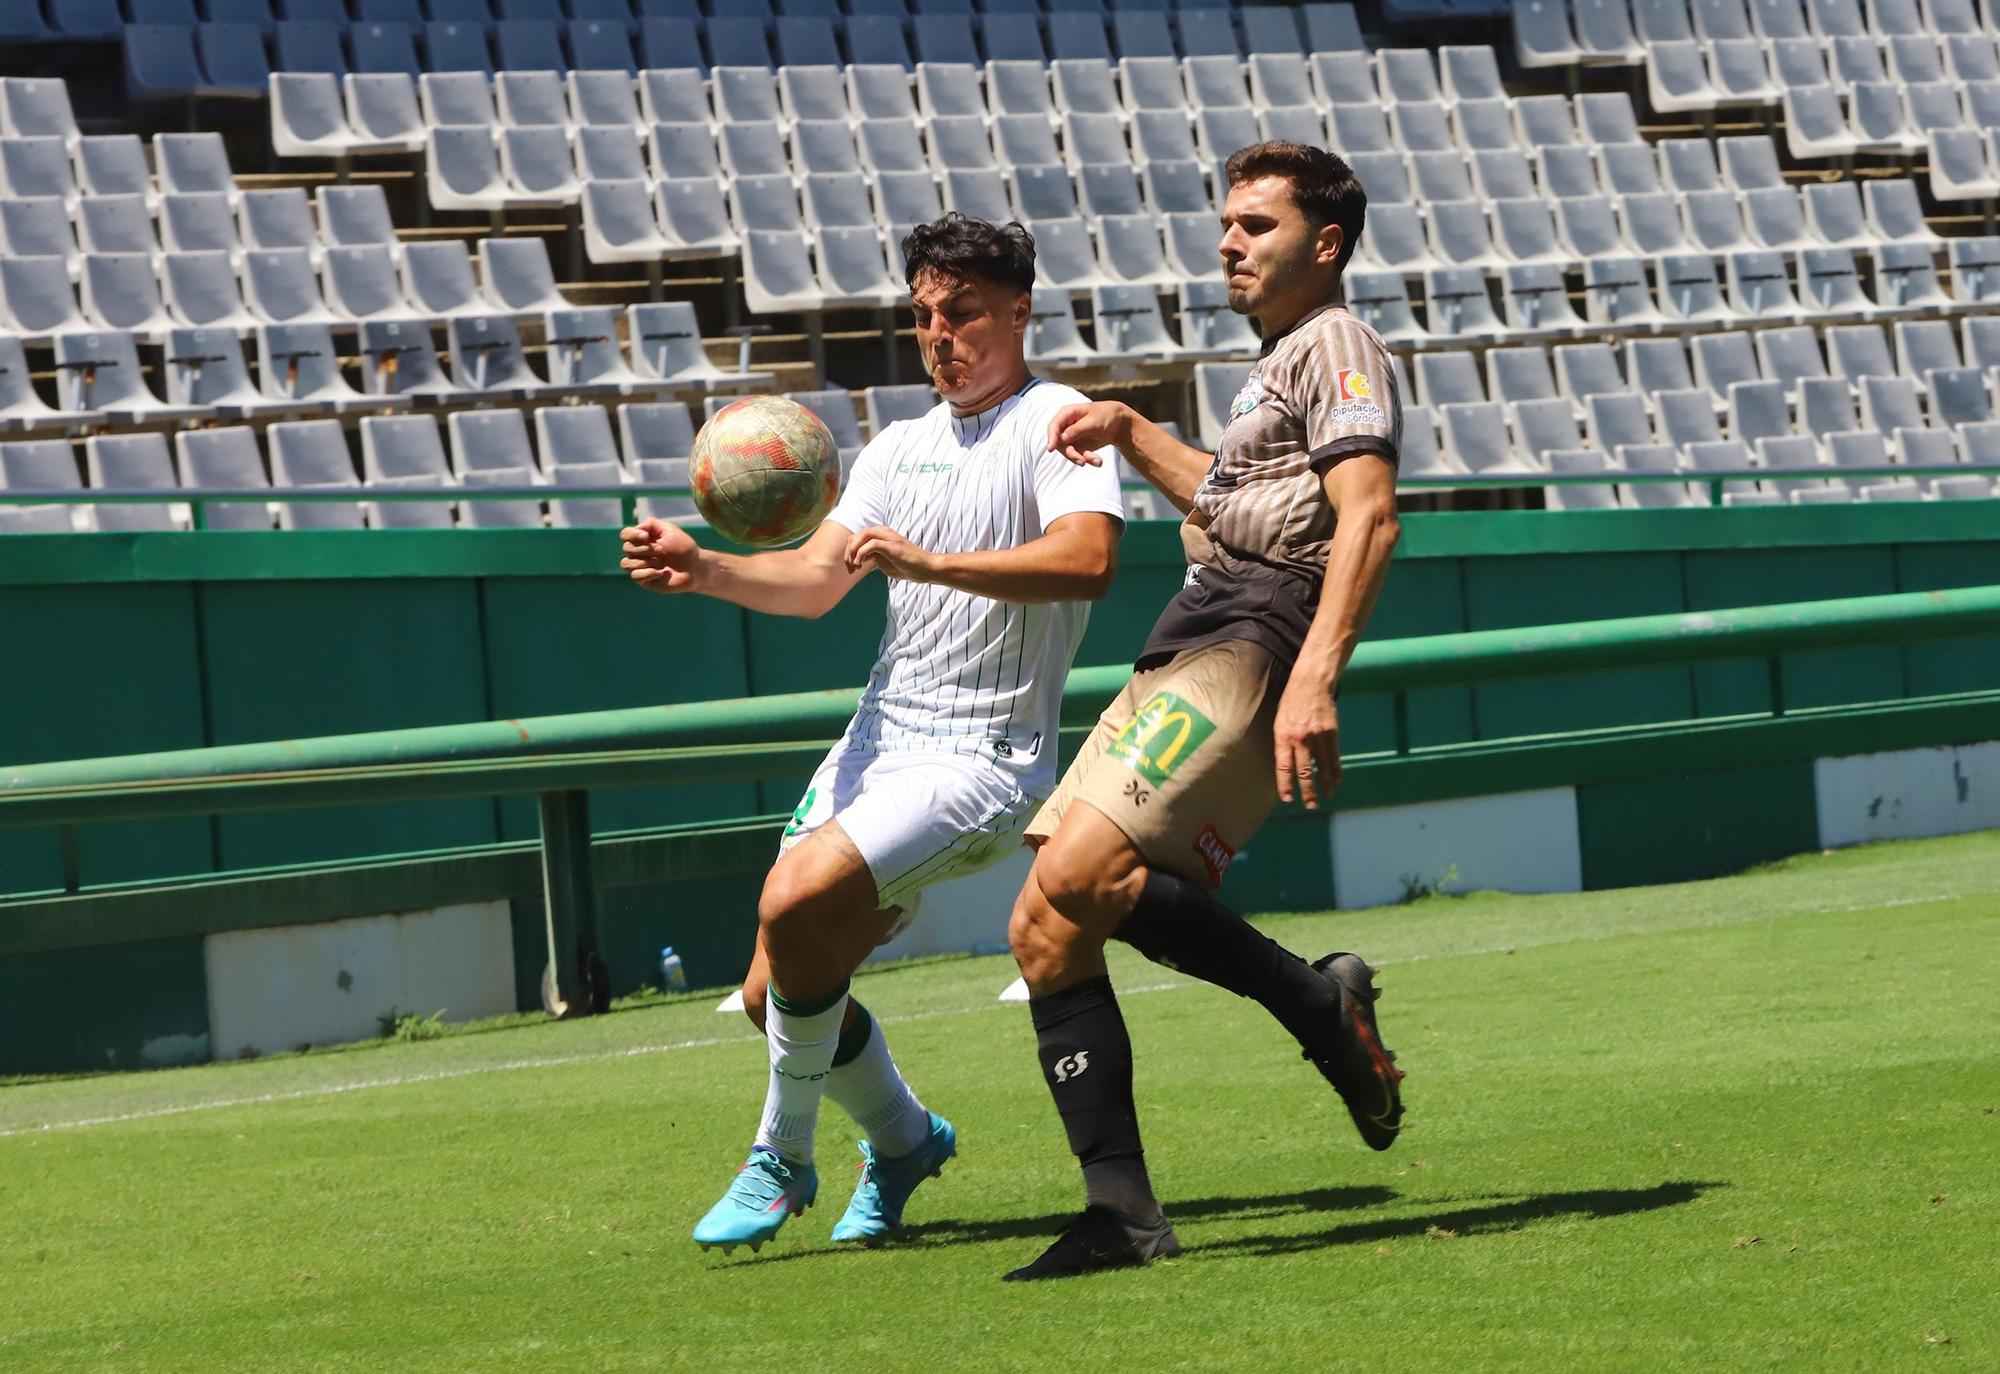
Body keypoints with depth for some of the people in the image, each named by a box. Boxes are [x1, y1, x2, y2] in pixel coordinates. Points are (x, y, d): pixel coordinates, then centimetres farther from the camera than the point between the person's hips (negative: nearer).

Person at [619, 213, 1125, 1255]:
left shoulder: (1054, 422, -6)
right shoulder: (900, 446, 17)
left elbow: (1088, 560, -25)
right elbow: (813, 581, 8)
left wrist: (929, 562, -34)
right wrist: (703, 570, -11)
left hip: (984, 759, -8)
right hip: (876, 740, 8)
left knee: (796, 903, -27)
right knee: (775, 993, 3)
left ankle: (782, 1159, -7)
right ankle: (902, 1140, 30)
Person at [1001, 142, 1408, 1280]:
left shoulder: (1338, 345, -2)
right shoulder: (1281, 363, 30)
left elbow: (1369, 515, -16)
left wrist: (1314, 678, -29)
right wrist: (1132, 435, 34)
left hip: (1253, 646, -10)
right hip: (1187, 659, 10)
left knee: (1079, 874, -28)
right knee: (1044, 931, -2)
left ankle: (1317, 1002, -16)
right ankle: (1123, 1212, -5)